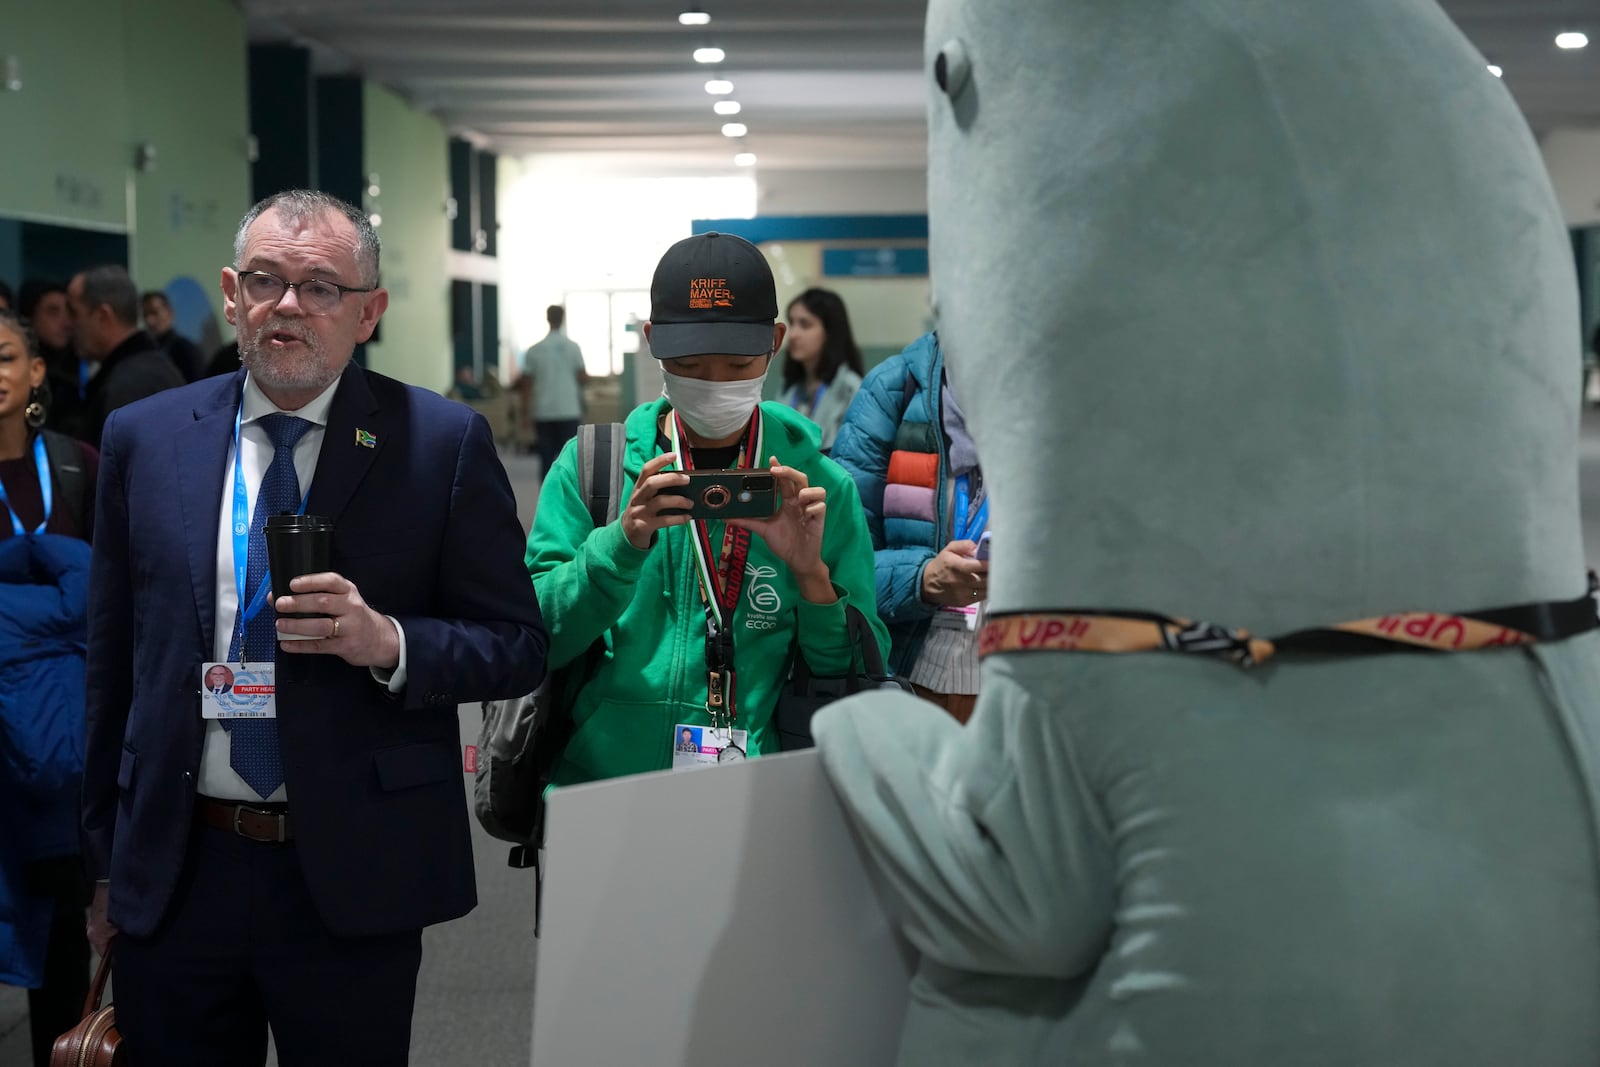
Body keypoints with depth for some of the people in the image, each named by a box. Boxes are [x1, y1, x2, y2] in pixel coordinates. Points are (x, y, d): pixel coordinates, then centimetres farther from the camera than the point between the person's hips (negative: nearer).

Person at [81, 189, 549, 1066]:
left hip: (352, 884, -2)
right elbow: (114, 659, 9)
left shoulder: (442, 442, -5)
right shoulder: (144, 438, 4)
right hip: (171, 877, 3)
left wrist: (388, 641, -21)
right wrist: (107, 861, 11)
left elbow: (517, 646, -2)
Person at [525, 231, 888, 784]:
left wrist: (811, 572, -9)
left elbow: (861, 683, 7)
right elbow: (535, 642, 0)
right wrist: (623, 544, -14)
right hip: (597, 792, 0)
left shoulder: (820, 487, 7)